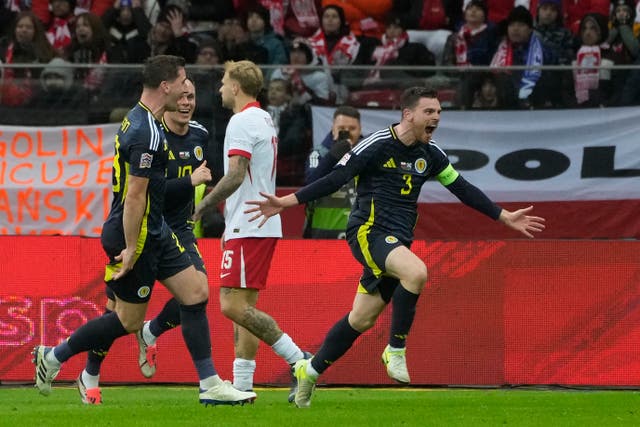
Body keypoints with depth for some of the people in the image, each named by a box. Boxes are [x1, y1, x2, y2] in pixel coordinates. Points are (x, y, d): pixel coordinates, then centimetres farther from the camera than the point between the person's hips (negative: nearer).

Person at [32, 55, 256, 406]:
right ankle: (53, 357, 15)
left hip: (155, 231, 10)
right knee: (129, 320, 0)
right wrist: (130, 250, -22)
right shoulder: (146, 133, -22)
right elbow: (134, 196, -23)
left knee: (196, 293, 4)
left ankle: (210, 385, 6)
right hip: (137, 235, -10)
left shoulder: (139, 121, 9)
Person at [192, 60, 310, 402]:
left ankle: (298, 359, -16)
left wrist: (201, 207, -15)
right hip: (262, 225, 10)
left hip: (247, 228, -10)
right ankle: (242, 384, 6)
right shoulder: (265, 120, 19)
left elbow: (235, 175, -22)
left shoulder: (242, 121, -12)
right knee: (244, 305, 9)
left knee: (233, 305, -13)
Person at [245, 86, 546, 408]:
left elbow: (463, 190, 18)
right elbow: (333, 181, -11)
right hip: (369, 232, -7)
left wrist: (506, 217, 19)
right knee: (416, 272, -33)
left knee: (362, 319, 7)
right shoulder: (376, 145, -11)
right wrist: (285, 202, -18)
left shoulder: (430, 154, 8)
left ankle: (310, 370, 25)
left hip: (398, 241, 7)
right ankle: (396, 349, -16)